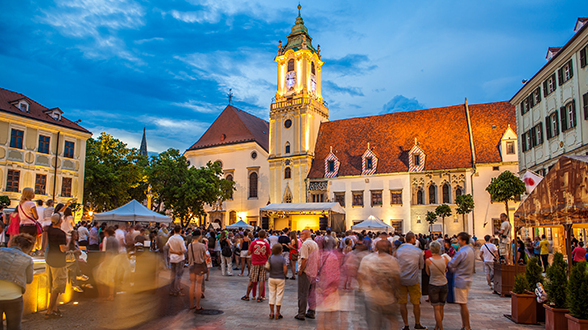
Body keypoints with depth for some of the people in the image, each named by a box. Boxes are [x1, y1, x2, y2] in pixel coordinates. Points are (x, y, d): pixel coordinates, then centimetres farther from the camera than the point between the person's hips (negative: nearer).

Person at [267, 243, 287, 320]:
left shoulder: (270, 258, -2)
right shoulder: (282, 259, -11)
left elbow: (268, 268, -1)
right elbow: (285, 269, -14)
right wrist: (284, 276, 2)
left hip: (272, 278, 3)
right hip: (280, 279, -3)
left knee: (272, 294, 10)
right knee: (279, 295, 5)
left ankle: (271, 312, 12)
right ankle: (277, 313, 9)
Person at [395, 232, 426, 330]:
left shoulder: (398, 250, -5)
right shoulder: (418, 251, -6)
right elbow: (421, 266, 5)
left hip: (401, 280, 1)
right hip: (414, 280, 0)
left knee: (402, 303, 8)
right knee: (416, 303, 13)